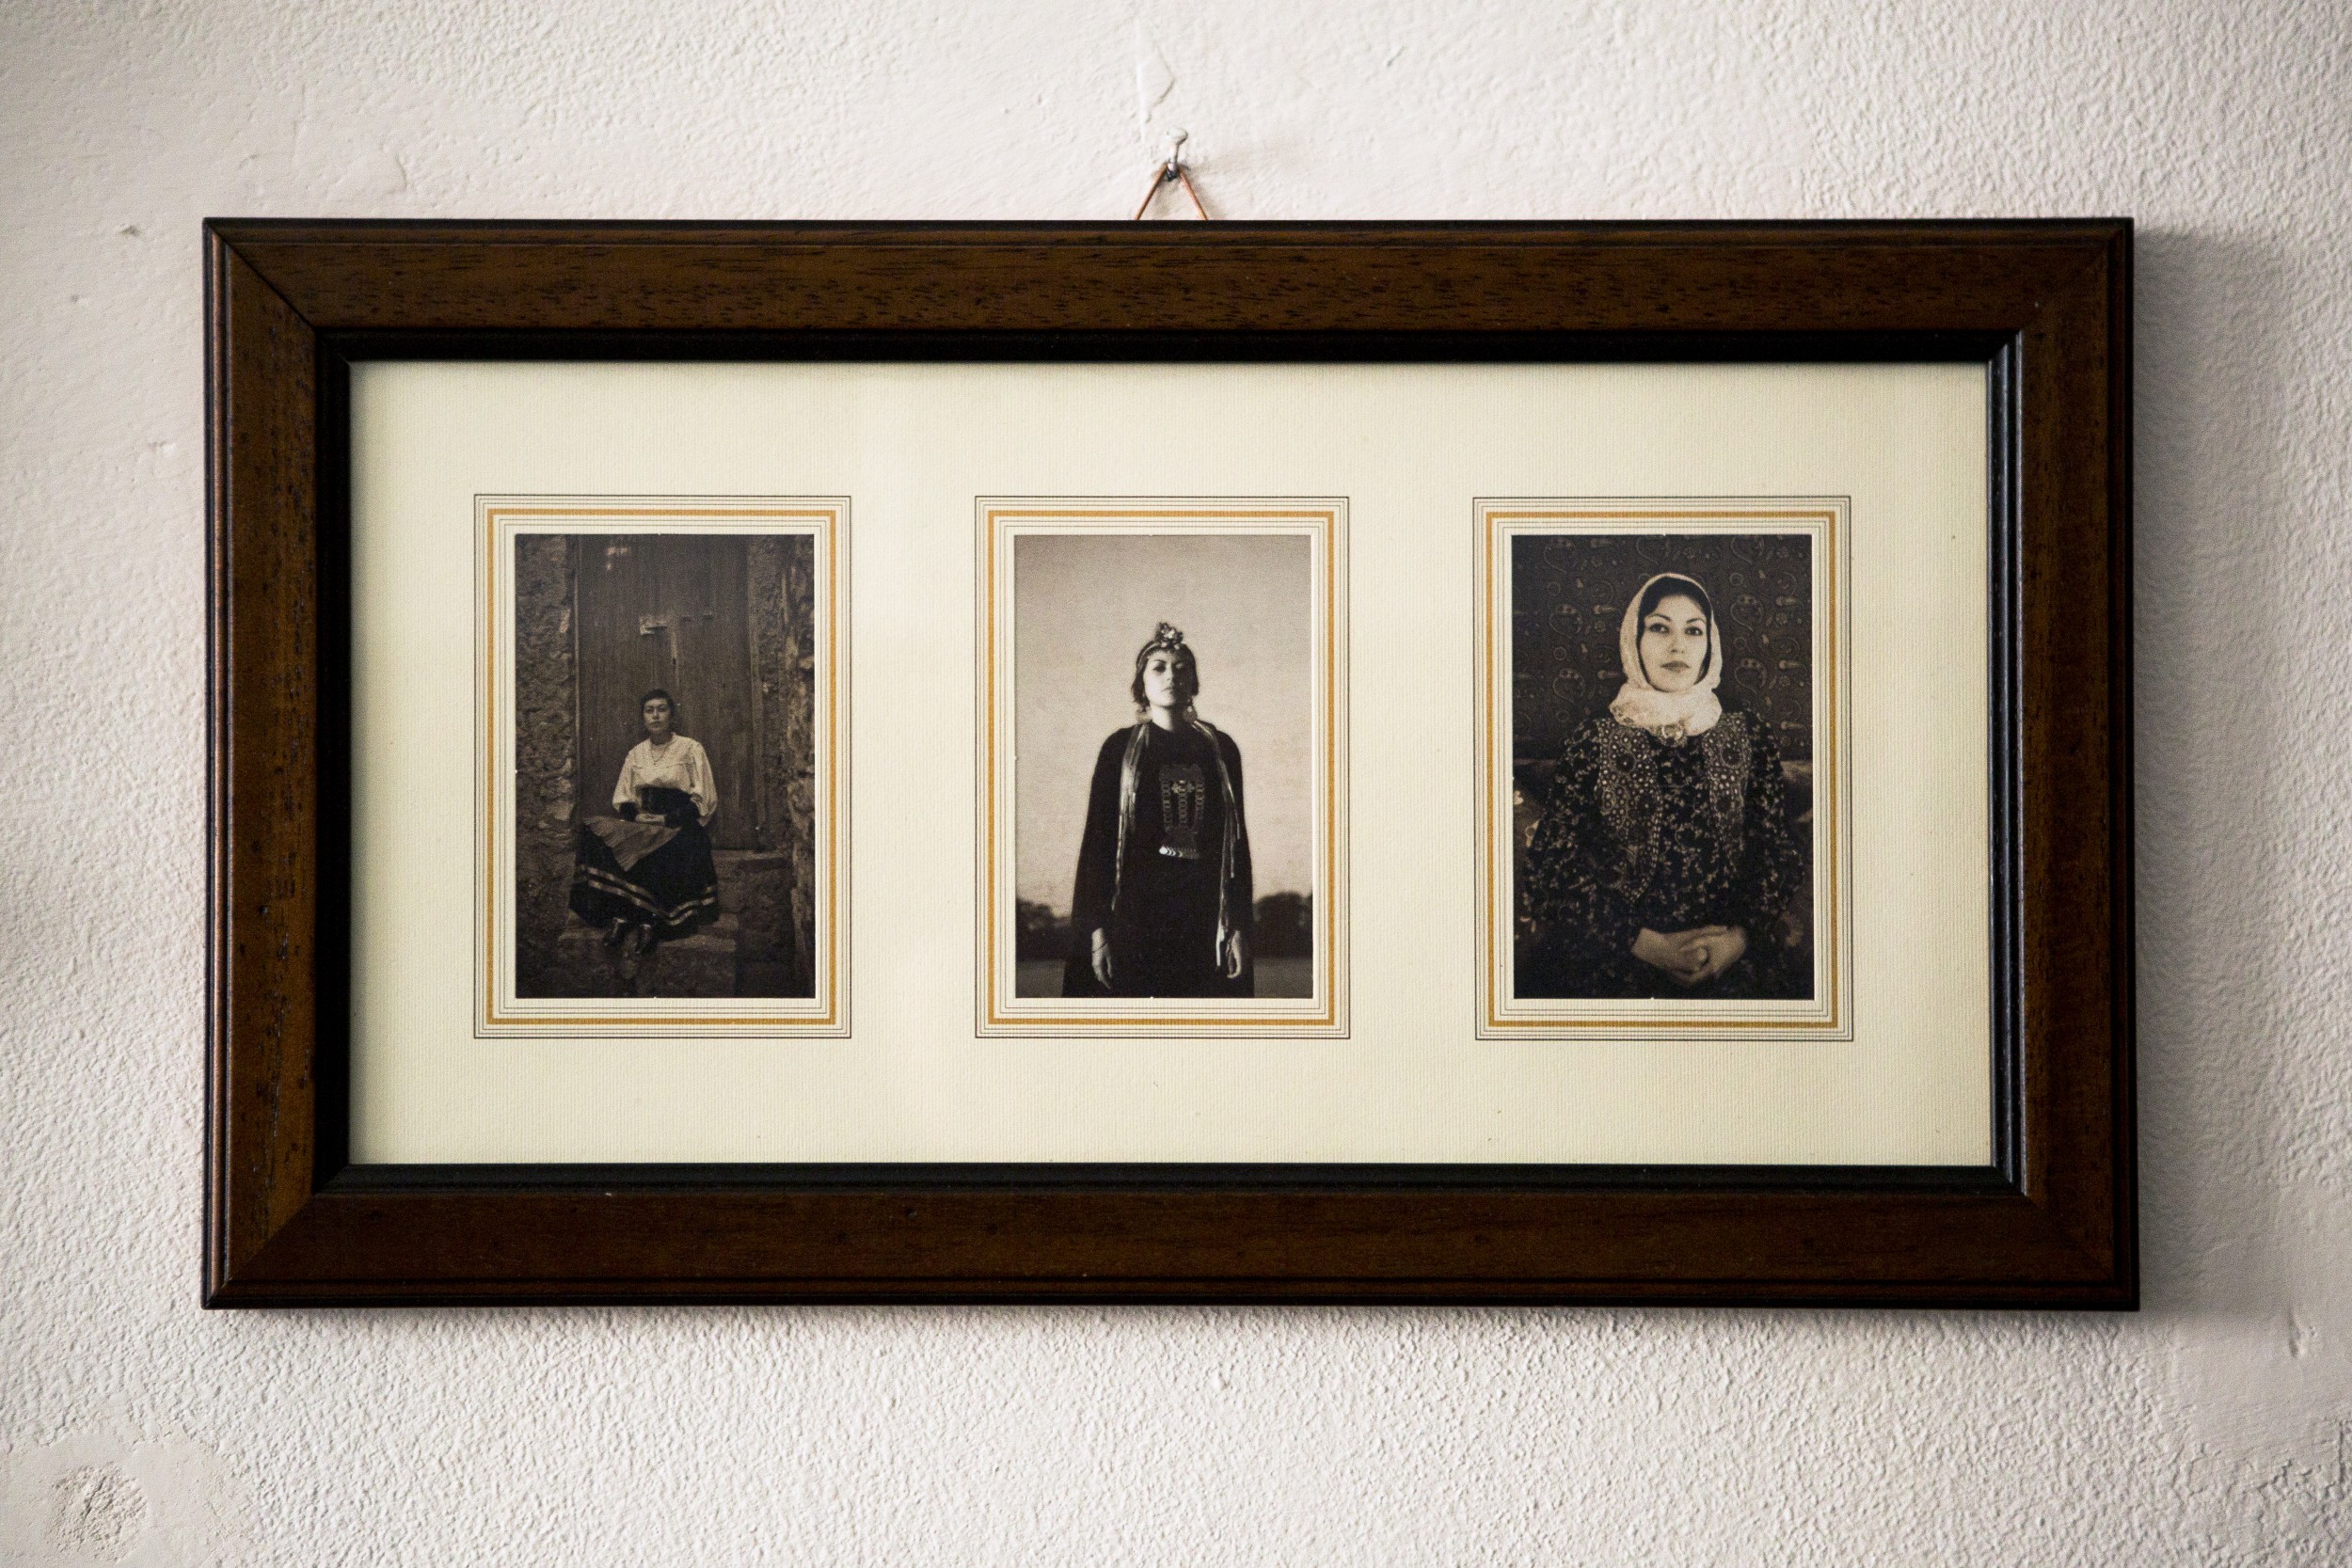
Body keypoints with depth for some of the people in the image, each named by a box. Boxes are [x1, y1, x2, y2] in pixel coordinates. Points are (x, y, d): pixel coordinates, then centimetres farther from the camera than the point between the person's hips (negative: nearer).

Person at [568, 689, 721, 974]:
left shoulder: (691, 749, 3)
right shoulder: (636, 754, 17)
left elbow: (701, 800, -2)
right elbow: (622, 799, 18)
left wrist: (667, 819, -14)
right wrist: (636, 815, -5)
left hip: (678, 825, -4)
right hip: (641, 823, 4)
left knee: (657, 855, -38)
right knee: (601, 840, -27)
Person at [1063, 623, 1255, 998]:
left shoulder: (1221, 749, 11)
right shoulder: (1121, 748, 5)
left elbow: (1237, 840, 9)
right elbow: (1097, 839, 1)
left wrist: (1238, 927, 2)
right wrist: (1097, 929, -8)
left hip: (1204, 913, 2)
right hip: (1136, 909, -2)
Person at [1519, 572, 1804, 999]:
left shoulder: (1746, 734, 13)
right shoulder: (1595, 740, 5)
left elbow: (1776, 853, 10)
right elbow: (1548, 870, 0)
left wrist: (1740, 937, -8)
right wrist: (1652, 945, -9)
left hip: (1737, 962, 1)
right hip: (1616, 967, -1)